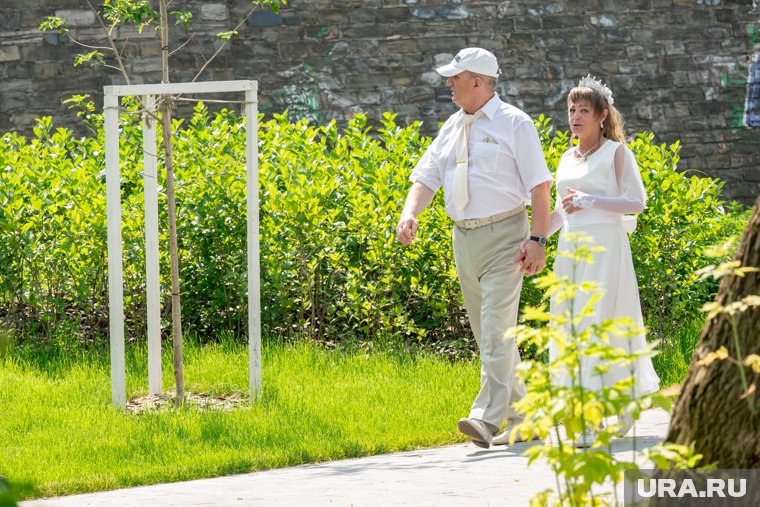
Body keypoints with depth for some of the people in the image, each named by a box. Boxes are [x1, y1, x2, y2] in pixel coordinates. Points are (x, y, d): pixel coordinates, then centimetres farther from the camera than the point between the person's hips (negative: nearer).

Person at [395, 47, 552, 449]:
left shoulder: (513, 124, -5)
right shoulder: (453, 128, 14)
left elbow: (540, 186, -8)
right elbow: (426, 178, 10)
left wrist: (537, 240, -16)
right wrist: (409, 214, -10)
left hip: (504, 236, -7)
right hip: (464, 237, 7)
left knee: (497, 328, -16)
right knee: (486, 333, 10)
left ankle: (487, 418, -24)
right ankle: (519, 419, 19)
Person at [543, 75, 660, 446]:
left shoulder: (617, 153, -1)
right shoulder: (567, 158, 16)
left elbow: (636, 203, -7)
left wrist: (590, 200, -15)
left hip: (605, 248, -7)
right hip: (570, 249, 7)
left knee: (596, 326, -13)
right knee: (571, 329, 4)